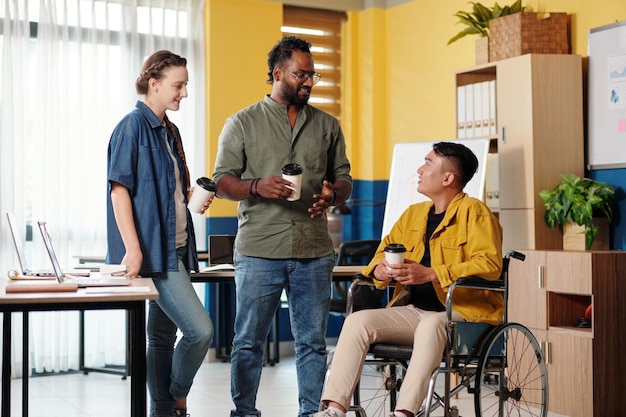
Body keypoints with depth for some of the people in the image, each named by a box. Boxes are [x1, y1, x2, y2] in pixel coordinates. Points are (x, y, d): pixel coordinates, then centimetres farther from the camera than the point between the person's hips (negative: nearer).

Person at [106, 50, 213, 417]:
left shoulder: (169, 131, 16)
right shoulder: (133, 126, -9)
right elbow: (120, 189, -15)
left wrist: (194, 197, 2)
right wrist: (133, 249, -21)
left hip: (174, 248, 9)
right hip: (151, 250, -9)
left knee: (163, 336, 12)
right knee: (200, 329, -12)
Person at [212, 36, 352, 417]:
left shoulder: (327, 126, 14)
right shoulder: (242, 123, 7)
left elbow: (345, 178, 16)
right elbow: (222, 180, 3)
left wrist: (333, 194, -8)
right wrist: (257, 187, -17)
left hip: (314, 252, 2)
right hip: (259, 251, -2)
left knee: (313, 341, 6)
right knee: (249, 341, 2)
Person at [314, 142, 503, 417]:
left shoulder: (473, 212, -5)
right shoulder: (413, 214, 18)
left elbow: (490, 264, -17)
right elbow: (386, 249, 24)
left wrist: (430, 274, -26)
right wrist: (379, 268, -3)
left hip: (464, 312, -6)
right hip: (413, 311, 7)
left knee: (431, 325, -39)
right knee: (358, 320, -16)